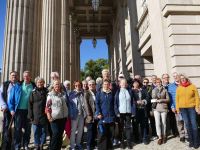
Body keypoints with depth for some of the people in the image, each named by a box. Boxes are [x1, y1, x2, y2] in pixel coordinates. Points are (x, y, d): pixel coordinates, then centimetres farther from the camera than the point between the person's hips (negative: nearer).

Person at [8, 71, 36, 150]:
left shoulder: (33, 87, 1)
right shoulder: (17, 86, 2)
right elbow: (11, 98, 2)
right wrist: (12, 109, -6)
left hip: (29, 111, 1)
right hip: (19, 110, -1)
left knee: (28, 129, 10)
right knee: (18, 129, 4)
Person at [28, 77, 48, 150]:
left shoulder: (46, 92, 1)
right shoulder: (33, 92, 1)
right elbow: (30, 104, 0)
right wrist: (30, 115, -4)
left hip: (44, 116, 0)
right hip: (35, 116, 0)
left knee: (43, 132, 10)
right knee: (36, 133, 10)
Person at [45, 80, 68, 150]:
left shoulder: (63, 94, 7)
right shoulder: (50, 95, -6)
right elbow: (47, 107, -7)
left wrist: (67, 114, 13)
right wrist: (49, 117, -14)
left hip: (63, 117, 5)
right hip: (54, 118, -4)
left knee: (60, 134, 12)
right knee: (56, 133, -8)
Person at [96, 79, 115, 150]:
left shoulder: (111, 93, 12)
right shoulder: (99, 93, 3)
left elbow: (114, 104, 15)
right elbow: (97, 104, -3)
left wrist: (115, 113, 8)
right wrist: (98, 113, -13)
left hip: (111, 116, 3)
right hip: (103, 116, -3)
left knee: (110, 133, 9)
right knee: (102, 133, -3)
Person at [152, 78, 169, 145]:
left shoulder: (164, 90, 2)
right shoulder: (153, 90, 7)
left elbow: (168, 99, 1)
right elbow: (153, 98, 6)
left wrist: (162, 100, -13)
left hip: (164, 108, 0)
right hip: (156, 108, 1)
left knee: (163, 123, 8)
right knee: (157, 123, -4)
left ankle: (164, 136, 25)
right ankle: (160, 137, 6)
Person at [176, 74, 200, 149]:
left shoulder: (192, 86, 2)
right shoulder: (178, 88, 6)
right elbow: (177, 99, 6)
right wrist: (177, 108, 1)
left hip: (192, 107, -2)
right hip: (182, 108, 2)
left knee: (193, 124, -2)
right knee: (187, 124, 7)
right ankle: (191, 141, 18)